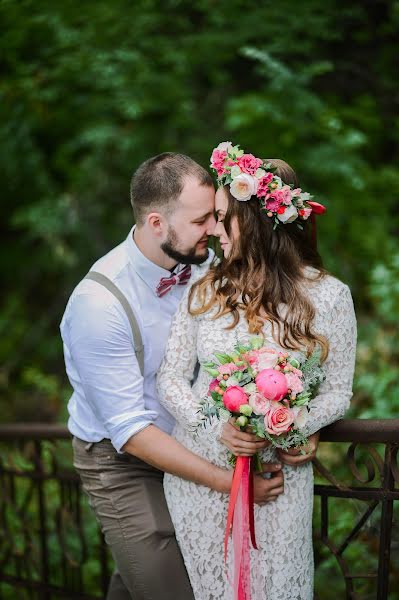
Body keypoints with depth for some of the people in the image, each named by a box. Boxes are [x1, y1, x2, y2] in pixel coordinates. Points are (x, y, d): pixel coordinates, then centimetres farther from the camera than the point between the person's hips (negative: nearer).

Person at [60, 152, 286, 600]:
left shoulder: (201, 264, -12)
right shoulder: (98, 304, -29)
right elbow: (129, 430, -27)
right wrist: (227, 481, -29)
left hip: (185, 443, 5)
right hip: (122, 460, -5)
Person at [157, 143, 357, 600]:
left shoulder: (329, 296, -10)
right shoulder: (205, 289, -5)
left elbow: (337, 392, -3)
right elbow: (171, 379, -3)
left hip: (278, 473, -1)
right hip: (199, 467, 2)